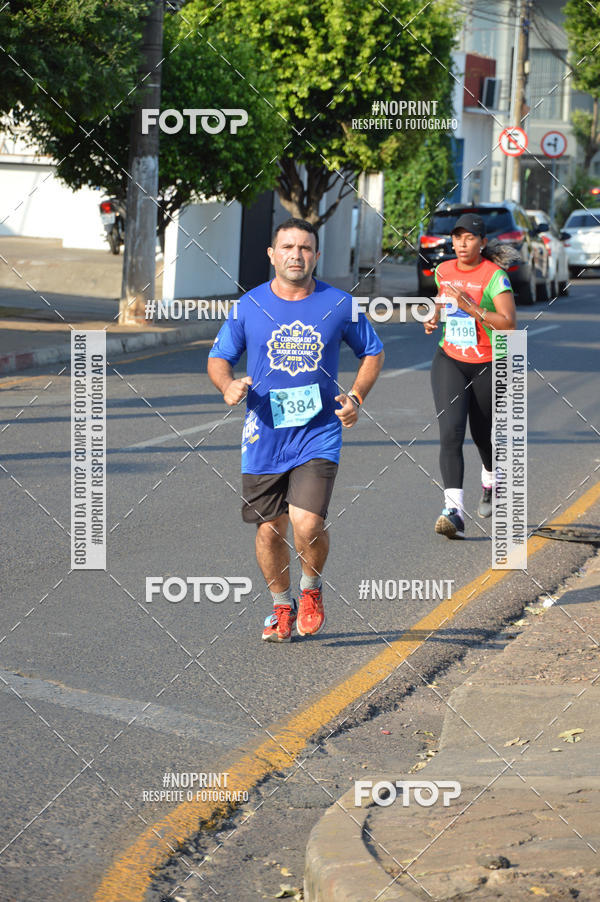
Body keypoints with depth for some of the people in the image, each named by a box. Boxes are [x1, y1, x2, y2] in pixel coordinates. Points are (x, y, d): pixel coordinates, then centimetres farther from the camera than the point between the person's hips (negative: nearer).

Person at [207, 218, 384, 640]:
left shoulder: (339, 305, 0)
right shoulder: (249, 306, 1)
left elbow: (373, 351, 14)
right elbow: (219, 357, 11)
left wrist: (356, 396, -2)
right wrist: (228, 385, -11)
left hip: (318, 433, -2)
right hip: (264, 435, 2)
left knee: (307, 524, -17)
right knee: (270, 531, 7)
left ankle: (312, 588, 14)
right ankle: (282, 607, 30)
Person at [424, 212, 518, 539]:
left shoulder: (494, 276, -15)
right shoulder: (443, 271, 1)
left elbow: (509, 323, -24)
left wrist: (470, 307, -31)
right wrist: (434, 315, 5)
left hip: (488, 365, -3)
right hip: (450, 361, 3)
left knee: (483, 435, 14)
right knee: (450, 432, -17)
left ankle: (490, 481, 51)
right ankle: (455, 512, -25)